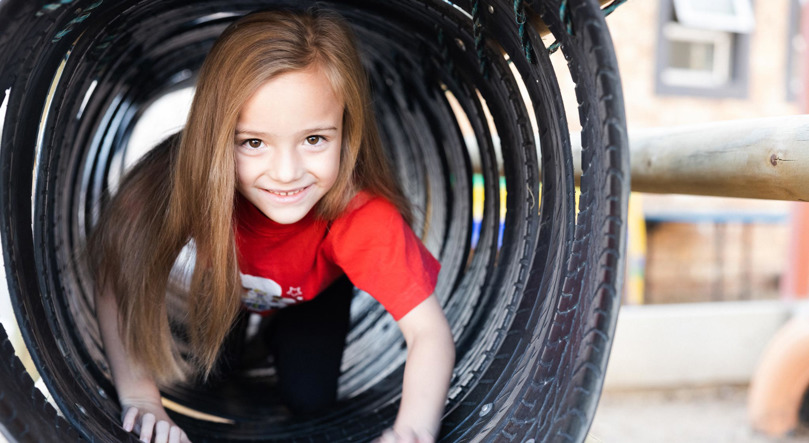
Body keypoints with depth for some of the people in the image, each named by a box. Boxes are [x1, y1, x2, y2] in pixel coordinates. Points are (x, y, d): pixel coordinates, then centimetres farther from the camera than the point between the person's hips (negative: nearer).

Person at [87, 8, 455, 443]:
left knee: (308, 397, -10)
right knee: (199, 364, -12)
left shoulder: (360, 214, -44)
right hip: (221, 286, 2)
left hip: (313, 294, -1)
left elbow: (428, 330, -46)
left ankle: (282, 337, 23)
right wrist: (139, 395, -40)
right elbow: (117, 277, -32)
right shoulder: (187, 179, -41)